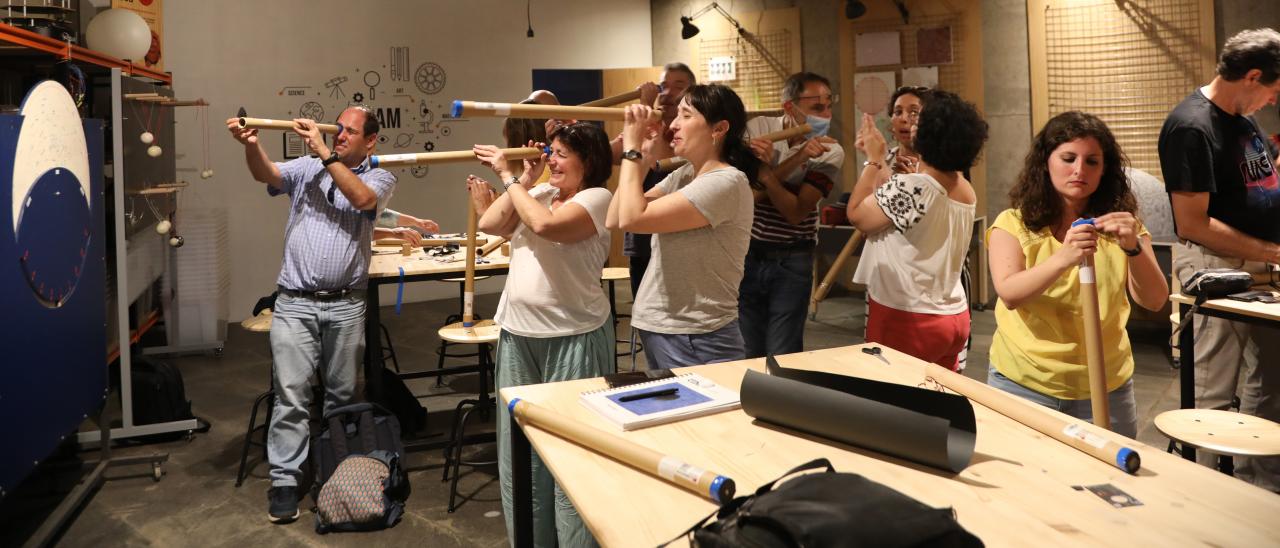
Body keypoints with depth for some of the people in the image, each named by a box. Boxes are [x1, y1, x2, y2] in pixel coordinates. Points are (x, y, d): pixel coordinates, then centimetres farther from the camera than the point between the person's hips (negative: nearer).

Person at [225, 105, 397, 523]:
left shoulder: (379, 178, 6)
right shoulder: (305, 168, 9)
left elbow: (362, 198, -16)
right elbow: (266, 175, -9)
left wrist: (325, 152, -17)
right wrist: (251, 146, -30)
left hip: (345, 304, 0)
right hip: (294, 302, 0)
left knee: (342, 393, 11)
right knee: (291, 392, -3)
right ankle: (284, 480, 3)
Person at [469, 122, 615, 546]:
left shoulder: (596, 197, -8)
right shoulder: (538, 192, 12)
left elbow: (546, 225, -25)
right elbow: (490, 224, 3)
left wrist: (507, 177, -13)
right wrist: (523, 179, 0)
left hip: (572, 337, -7)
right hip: (516, 334, 7)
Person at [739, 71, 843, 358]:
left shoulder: (830, 152, -10)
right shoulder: (758, 128, -6)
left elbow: (795, 213, -17)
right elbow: (749, 194, -17)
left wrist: (766, 171, -30)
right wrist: (799, 157, -24)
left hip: (792, 259, -1)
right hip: (747, 252, 1)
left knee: (782, 357, 1)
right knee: (747, 353, 10)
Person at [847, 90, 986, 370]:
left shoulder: (911, 187, -22)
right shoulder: (966, 191, 4)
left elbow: (856, 215, -10)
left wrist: (873, 160, -1)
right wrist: (880, 158, 19)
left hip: (906, 321, -7)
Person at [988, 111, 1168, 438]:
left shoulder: (1120, 226, 3)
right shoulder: (1013, 224, -5)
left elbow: (1154, 301, -7)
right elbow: (1009, 295, -19)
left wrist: (1133, 248, -26)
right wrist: (1063, 259, -36)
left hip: (1104, 388, 2)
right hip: (1023, 384, -2)